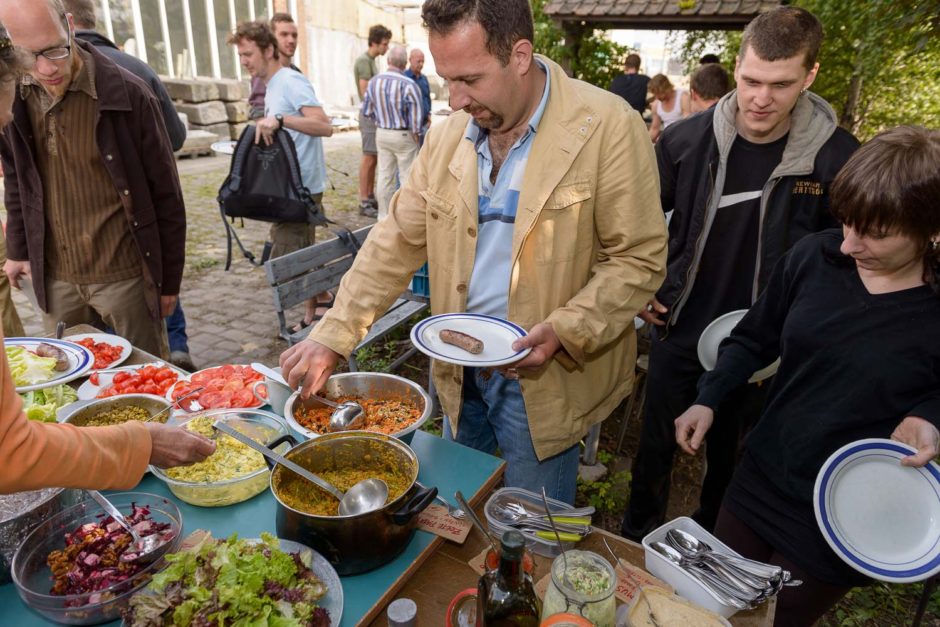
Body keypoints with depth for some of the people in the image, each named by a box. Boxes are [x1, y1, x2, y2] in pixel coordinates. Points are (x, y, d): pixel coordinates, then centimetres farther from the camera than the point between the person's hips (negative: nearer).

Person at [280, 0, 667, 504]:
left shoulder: (608, 127, -15)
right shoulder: (447, 135, 0)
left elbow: (639, 259, -12)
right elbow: (397, 240, 2)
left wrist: (565, 331, -25)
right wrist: (332, 336, -5)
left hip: (542, 373, -4)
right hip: (458, 370, 5)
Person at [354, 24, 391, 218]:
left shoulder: (371, 61, 17)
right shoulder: (364, 60, -12)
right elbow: (365, 93, -18)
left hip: (375, 114, 9)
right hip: (370, 114, -9)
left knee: (374, 158, 12)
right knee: (369, 158, -8)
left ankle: (370, 197, 19)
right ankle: (364, 202, -5)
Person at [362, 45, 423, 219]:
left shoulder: (374, 81, -2)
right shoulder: (408, 85, -19)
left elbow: (366, 111, 5)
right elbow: (416, 115, -17)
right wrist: (416, 135, -3)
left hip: (381, 133, 5)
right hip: (403, 135, -5)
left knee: (384, 175, 11)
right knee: (407, 176, 4)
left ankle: (384, 215, 18)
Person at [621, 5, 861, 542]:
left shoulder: (837, 159, -15)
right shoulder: (687, 140, -11)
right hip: (679, 331, 1)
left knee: (731, 455, 20)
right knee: (656, 446, 15)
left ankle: (709, 542, 48)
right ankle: (636, 540, 41)